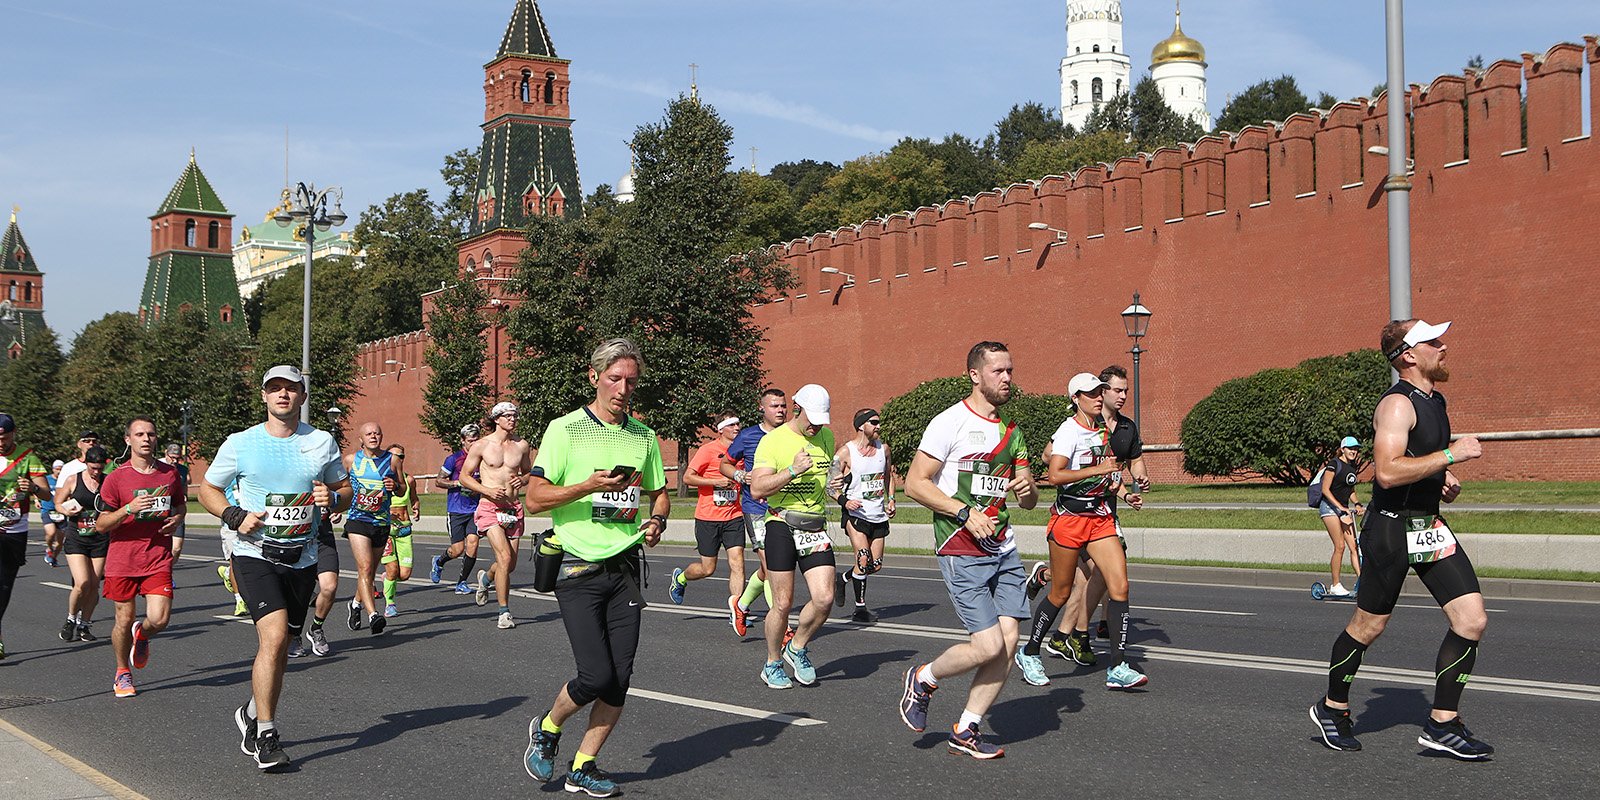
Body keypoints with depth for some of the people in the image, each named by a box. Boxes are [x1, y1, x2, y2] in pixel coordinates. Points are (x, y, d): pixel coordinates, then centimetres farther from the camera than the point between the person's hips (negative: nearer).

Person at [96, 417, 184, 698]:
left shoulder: (170, 473, 5)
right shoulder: (115, 478, -5)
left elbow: (181, 503, 24)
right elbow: (100, 524, -4)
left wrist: (176, 518, 1)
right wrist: (129, 509, -20)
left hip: (159, 560, 2)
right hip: (123, 560, -2)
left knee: (159, 619, -11)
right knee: (125, 621, 5)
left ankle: (141, 636, 26)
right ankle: (123, 673, 28)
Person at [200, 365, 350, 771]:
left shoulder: (322, 443, 5)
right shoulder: (240, 444, 0)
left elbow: (345, 490, 15)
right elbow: (207, 488, 10)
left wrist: (332, 499, -9)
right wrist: (235, 516, -8)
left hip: (302, 559, 3)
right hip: (255, 555, -3)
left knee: (279, 651, 11)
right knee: (274, 635, -21)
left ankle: (251, 714, 37)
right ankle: (266, 737, -14)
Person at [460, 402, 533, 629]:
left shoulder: (522, 445, 7)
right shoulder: (481, 446, -2)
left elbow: (530, 472, 21)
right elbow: (464, 476, 3)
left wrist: (523, 480, -3)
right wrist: (488, 490, -12)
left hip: (514, 508, 4)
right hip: (490, 508, -4)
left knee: (510, 564, 8)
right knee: (504, 557, -19)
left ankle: (486, 577, 44)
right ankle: (504, 612, -10)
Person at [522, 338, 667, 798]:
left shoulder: (644, 436, 10)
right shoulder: (565, 430, -5)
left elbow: (659, 493, 22)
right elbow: (534, 499, -8)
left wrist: (657, 521, 0)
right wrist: (589, 486, -20)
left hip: (625, 566, 5)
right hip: (578, 568, -5)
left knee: (619, 678, 1)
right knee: (596, 676, -11)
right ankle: (547, 729, 19)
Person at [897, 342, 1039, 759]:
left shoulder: (1012, 431, 15)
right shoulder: (950, 423, -7)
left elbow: (1029, 502, 20)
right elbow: (915, 483, -10)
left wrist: (1026, 486, -4)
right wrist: (966, 513, -17)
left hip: (1004, 551, 7)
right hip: (962, 552, -7)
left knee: (1008, 643, -1)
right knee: (988, 645, -13)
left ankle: (965, 732, 12)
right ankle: (923, 680, 15)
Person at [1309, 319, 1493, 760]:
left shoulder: (1434, 401, 14)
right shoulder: (1397, 404, -16)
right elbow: (1388, 471, -29)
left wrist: (1444, 481, 12)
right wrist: (1450, 455, -25)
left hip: (1430, 527, 8)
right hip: (1391, 529, -8)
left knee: (1472, 619, -3)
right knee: (1367, 627, 5)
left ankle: (1442, 724, 5)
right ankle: (1333, 708, 26)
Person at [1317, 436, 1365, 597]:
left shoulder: (1353, 467, 12)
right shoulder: (1334, 465, -11)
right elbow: (1325, 490, -14)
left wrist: (1356, 504, 4)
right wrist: (1340, 507, -19)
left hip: (1344, 509, 8)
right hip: (1329, 507, -8)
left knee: (1354, 546, -2)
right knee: (1340, 546, -11)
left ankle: (1361, 581, -5)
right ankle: (1335, 586, -5)